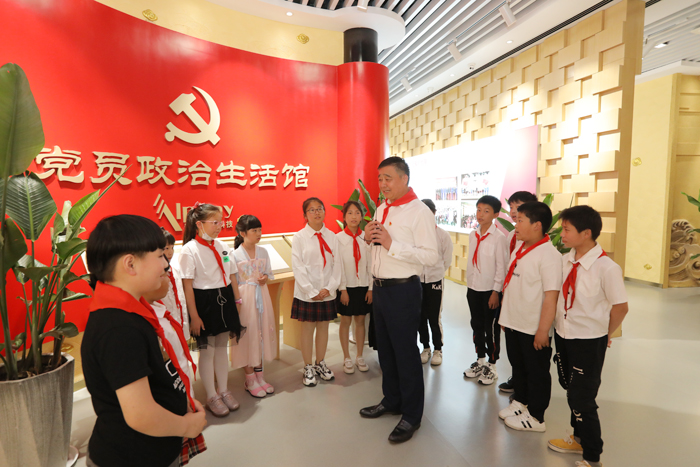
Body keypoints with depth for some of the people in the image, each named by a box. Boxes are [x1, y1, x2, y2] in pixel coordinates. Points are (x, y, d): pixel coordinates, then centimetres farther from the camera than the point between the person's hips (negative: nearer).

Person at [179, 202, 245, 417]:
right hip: (203, 302, -5)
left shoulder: (223, 246, 5)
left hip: (225, 300, 6)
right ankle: (211, 397, 23)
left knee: (222, 347, 16)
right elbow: (187, 286, -14)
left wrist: (237, 300, 10)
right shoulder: (189, 250, -13)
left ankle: (223, 390, 32)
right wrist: (194, 316, -15)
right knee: (207, 351, 7)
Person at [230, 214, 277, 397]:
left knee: (262, 333, 11)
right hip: (245, 297, -5)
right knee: (247, 335, 3)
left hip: (262, 295, 5)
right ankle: (250, 380, 19)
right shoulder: (235, 254, -10)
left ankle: (259, 375, 27)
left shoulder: (263, 252, 5)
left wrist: (266, 278, -8)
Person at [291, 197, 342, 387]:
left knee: (323, 327, 12)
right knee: (308, 328, 5)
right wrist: (312, 291, -12)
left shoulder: (331, 236, 4)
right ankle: (308, 368, 21)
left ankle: (320, 363, 30)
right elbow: (298, 267, -8)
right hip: (307, 292, -3)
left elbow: (337, 264, 2)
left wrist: (329, 288, -8)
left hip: (327, 292, 3)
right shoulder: (300, 237, -5)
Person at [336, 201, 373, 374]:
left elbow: (370, 264, 2)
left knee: (360, 321, 11)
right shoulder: (338, 238, -5)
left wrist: (371, 288, -1)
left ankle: (360, 356, 25)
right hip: (347, 286, -2)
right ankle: (347, 358, 21)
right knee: (345, 321, 7)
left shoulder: (366, 238, 2)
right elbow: (338, 266, -7)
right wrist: (343, 289, -10)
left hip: (363, 286, 2)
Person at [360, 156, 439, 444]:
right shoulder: (382, 209, 11)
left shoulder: (419, 212, -15)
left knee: (405, 353, 5)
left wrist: (392, 244, -25)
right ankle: (391, 401, 40)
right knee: (385, 348, 20)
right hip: (380, 288, 8)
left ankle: (412, 415, 24)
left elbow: (431, 255, -22)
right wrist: (369, 237, 0)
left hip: (403, 290, -8)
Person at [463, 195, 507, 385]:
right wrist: (469, 285, 10)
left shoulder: (499, 237, -12)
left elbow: (502, 267, -12)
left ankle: (491, 366, 22)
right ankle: (480, 361, 33)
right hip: (473, 288, 6)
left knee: (491, 328, 6)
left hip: (490, 290, -6)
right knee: (476, 326, 16)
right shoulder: (473, 235, 5)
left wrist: (496, 292, -12)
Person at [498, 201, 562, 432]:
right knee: (518, 366, 23)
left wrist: (543, 330, -22)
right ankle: (520, 401, 43)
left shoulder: (548, 255, -21)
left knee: (536, 372, 11)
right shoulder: (519, 250, 6)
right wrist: (506, 316, 17)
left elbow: (551, 296, -23)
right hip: (514, 323, 8)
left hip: (534, 329, -8)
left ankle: (535, 417, 27)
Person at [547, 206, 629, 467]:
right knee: (571, 390, 22)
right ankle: (579, 439, 45)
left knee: (582, 399, 3)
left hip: (589, 343, -6)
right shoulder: (565, 260, -3)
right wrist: (560, 326, 7)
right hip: (563, 336, 7)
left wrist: (604, 335, 0)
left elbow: (620, 307, -13)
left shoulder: (606, 268, -21)